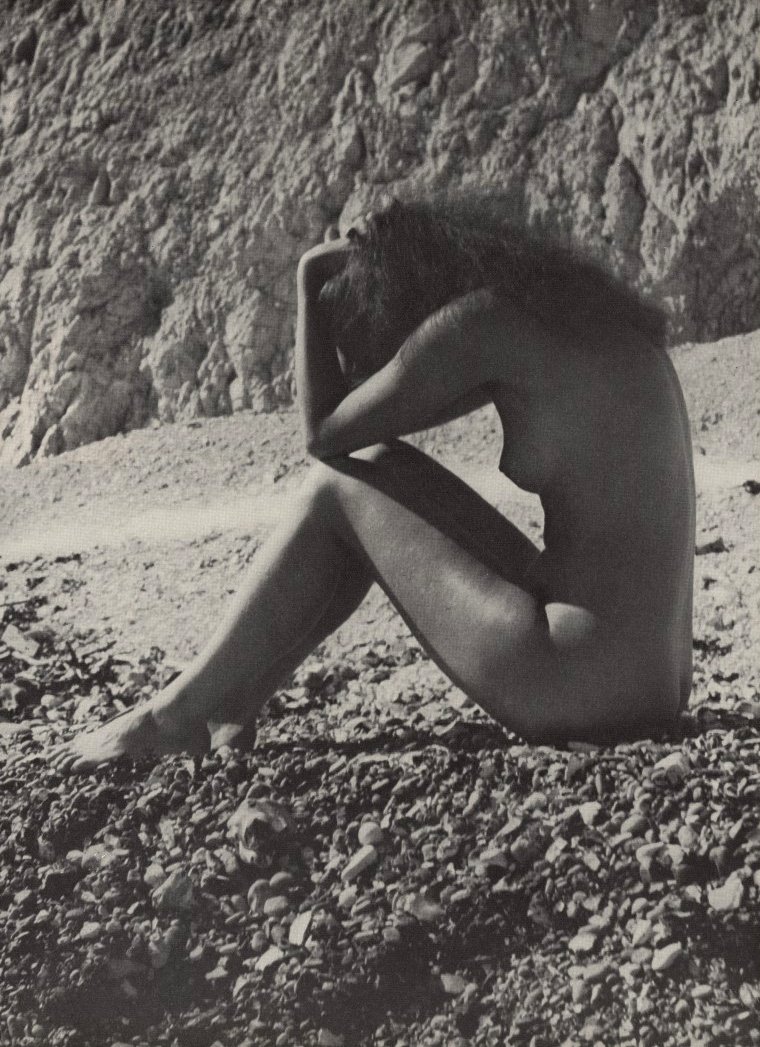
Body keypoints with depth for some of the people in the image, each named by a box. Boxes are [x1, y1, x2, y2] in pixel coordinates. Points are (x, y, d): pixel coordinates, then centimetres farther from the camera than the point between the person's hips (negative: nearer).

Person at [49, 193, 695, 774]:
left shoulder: (479, 321, -10)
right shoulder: (559, 304, 16)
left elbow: (323, 432, 0)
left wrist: (313, 282, 9)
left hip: (585, 688, -9)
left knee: (342, 487, 2)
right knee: (381, 471, 16)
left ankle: (183, 712, 13)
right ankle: (232, 701, 23)